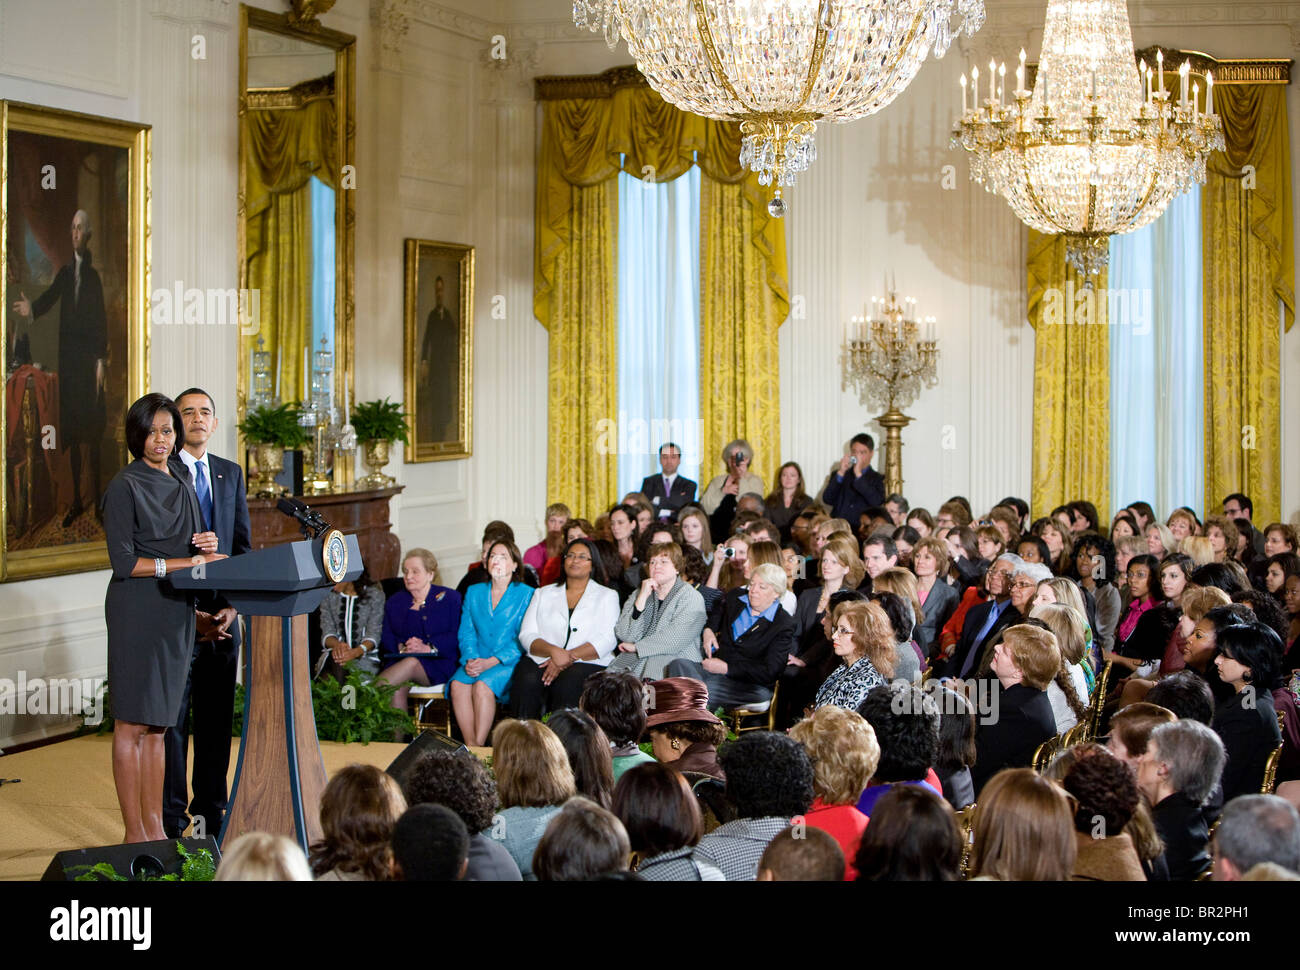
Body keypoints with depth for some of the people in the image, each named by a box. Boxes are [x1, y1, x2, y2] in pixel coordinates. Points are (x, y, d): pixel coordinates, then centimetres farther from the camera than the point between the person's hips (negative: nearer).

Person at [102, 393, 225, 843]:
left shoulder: (181, 482, 14)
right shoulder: (124, 487, -8)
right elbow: (123, 561, -14)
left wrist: (208, 546, -3)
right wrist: (190, 561, -16)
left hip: (178, 612, 7)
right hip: (138, 611, -7)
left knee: (158, 723, 10)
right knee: (132, 724, -3)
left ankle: (155, 828, 14)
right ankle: (134, 832, 1)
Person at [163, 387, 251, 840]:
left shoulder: (231, 473, 14)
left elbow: (243, 544, 13)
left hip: (222, 615, 5)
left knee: (217, 718, 9)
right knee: (173, 720, -2)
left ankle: (210, 812, 18)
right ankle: (171, 818, 5)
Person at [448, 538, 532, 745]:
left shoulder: (526, 594, 3)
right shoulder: (474, 592, 18)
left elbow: (524, 639, -5)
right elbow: (466, 633, 14)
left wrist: (490, 662, -15)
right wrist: (471, 659, -8)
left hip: (508, 664, -4)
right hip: (477, 661, 4)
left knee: (482, 685, -33)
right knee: (458, 684, -28)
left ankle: (479, 746, -29)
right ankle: (470, 746, -28)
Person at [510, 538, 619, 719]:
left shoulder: (607, 596, 15)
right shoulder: (543, 593, 22)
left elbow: (606, 640, 0)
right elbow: (527, 635, 10)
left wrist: (569, 657, -14)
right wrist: (553, 651, -12)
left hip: (587, 664, -2)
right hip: (542, 661, 2)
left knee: (567, 685, -36)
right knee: (527, 681, -32)